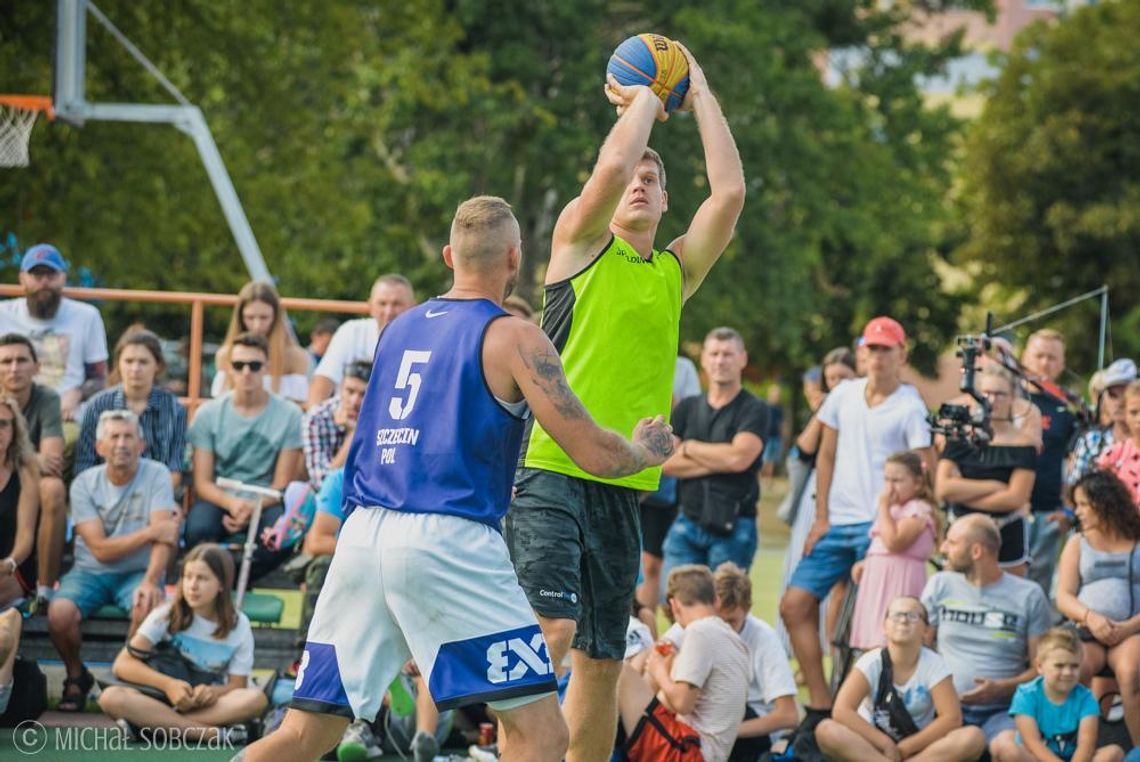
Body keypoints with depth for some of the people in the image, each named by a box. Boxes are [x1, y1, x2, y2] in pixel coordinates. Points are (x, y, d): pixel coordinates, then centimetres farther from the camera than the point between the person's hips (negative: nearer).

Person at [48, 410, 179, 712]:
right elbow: (101, 549, -11)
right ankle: (76, 677, 3)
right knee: (60, 613, -29)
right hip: (91, 571, 1)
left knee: (147, 607, -35)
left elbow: (165, 536, -19)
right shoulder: (84, 484, -5)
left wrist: (151, 582, -35)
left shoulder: (156, 475, -8)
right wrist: (151, 532, -20)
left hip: (138, 572, -1)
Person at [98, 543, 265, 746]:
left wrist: (212, 692, -26)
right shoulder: (167, 615, -4)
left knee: (256, 698, -30)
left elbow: (237, 686, -2)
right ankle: (213, 734, -38)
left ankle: (155, 725, -33)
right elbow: (122, 664, -11)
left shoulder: (238, 625, 0)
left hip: (208, 705, 1)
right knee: (111, 697, -32)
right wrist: (168, 684, -27)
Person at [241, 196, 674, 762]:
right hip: (448, 541, -6)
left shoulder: (400, 328, 19)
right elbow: (595, 455, -3)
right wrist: (649, 449, 19)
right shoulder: (514, 337, 0)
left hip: (362, 533, 7)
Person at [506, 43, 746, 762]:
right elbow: (610, 166, -13)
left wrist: (701, 93, 9)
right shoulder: (580, 242, 5)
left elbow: (731, 192, 3)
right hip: (551, 470, -5)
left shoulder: (676, 271, 16)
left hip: (621, 486, 5)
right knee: (550, 629, -20)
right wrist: (644, 98, 4)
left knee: (602, 661, 8)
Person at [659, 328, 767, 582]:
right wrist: (719, 462, -8)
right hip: (687, 522, 4)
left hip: (731, 529, -4)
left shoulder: (754, 410, 0)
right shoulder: (687, 408, 13)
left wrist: (689, 447, -1)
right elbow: (666, 463, 3)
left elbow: (739, 457, -15)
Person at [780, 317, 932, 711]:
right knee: (795, 606, -1)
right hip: (837, 523, 6)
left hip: (880, 526, -6)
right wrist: (821, 518, 7)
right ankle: (820, 702, 4)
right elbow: (826, 457, 14)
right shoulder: (844, 395, 10)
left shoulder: (910, 407, -4)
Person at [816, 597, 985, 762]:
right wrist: (886, 744, -24)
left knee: (973, 737, -27)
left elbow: (951, 718, -14)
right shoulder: (871, 662, -9)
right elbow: (841, 711, -20)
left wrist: (905, 748, -18)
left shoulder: (933, 664, -7)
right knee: (826, 731, -31)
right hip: (873, 745, -1)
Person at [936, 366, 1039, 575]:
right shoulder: (960, 440, 5)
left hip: (1007, 539, -2)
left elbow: (1016, 498, -12)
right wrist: (992, 486, -10)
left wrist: (963, 496, -9)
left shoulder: (1021, 444, -2)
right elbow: (942, 488, -6)